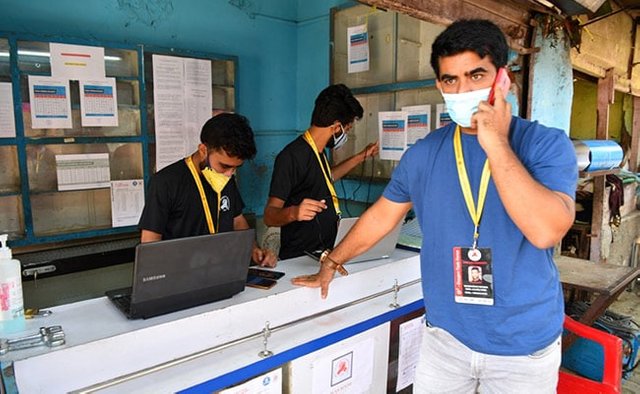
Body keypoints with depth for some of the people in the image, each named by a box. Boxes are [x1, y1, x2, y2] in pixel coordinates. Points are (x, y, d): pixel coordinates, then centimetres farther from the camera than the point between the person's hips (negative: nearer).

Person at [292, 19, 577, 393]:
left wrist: (496, 144, -25)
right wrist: (331, 263, 14)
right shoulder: (424, 153, -2)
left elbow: (546, 230, -25)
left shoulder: (547, 144, -11)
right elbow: (381, 215, 8)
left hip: (526, 343, -1)